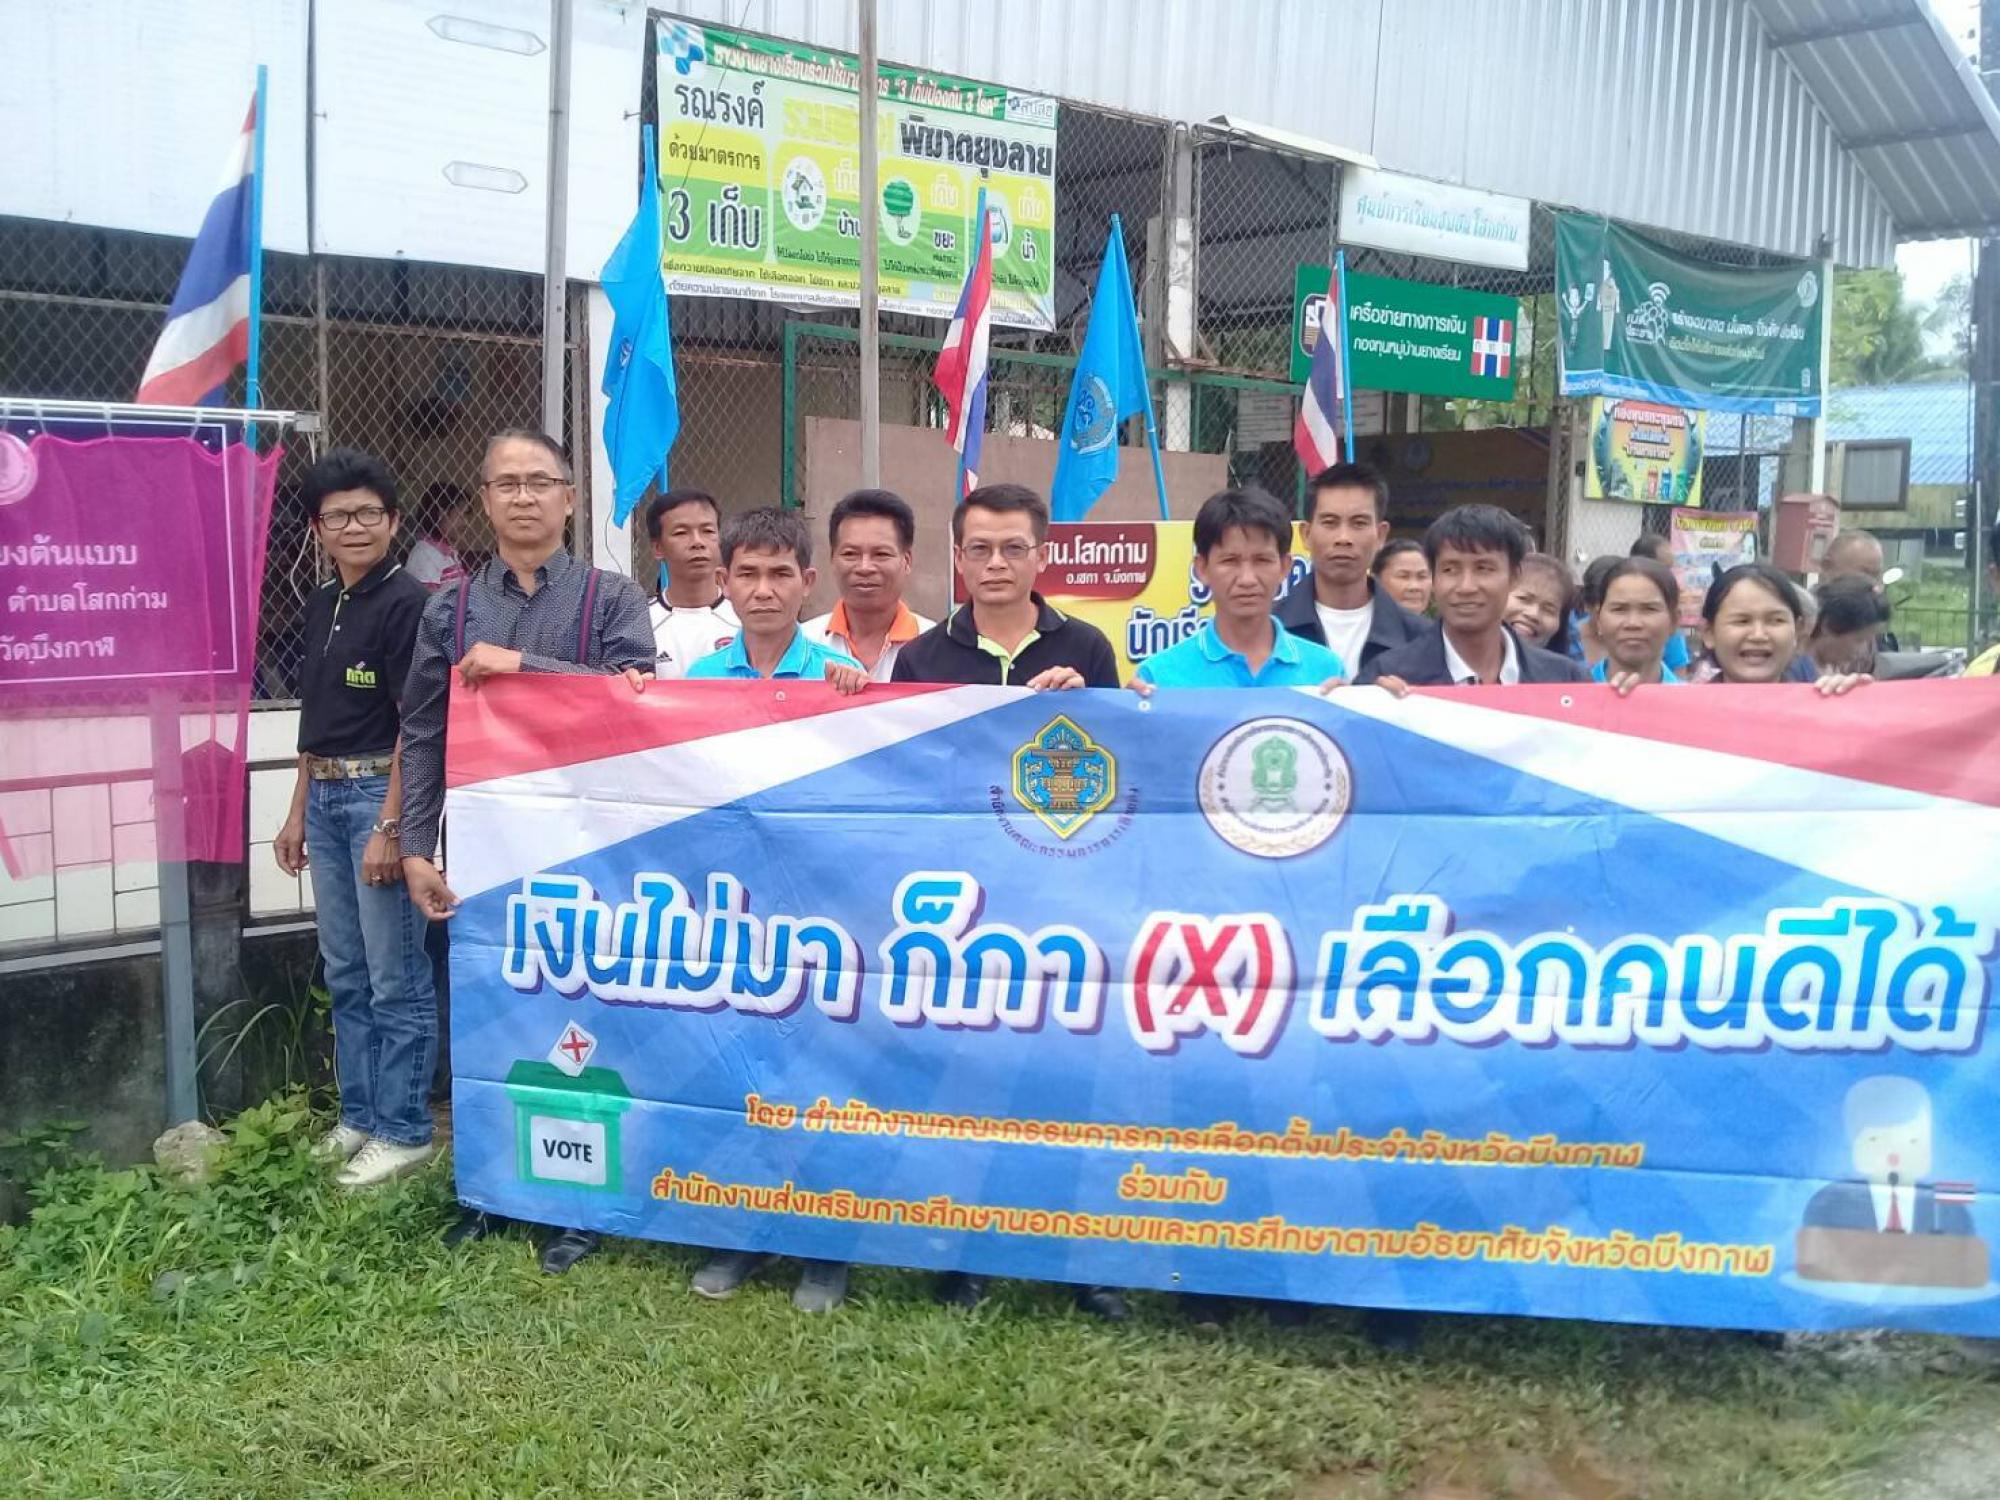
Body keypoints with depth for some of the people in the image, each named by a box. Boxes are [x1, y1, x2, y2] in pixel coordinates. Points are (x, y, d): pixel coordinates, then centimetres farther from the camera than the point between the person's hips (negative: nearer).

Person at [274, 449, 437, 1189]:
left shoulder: (406, 602, -11)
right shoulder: (321, 605, 13)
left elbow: (415, 726, -14)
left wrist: (390, 829, -18)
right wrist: (297, 813, 17)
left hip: (381, 793, -8)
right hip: (325, 797, 8)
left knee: (396, 977, 0)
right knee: (345, 975, 15)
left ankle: (404, 1131, 10)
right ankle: (359, 1117, 26)